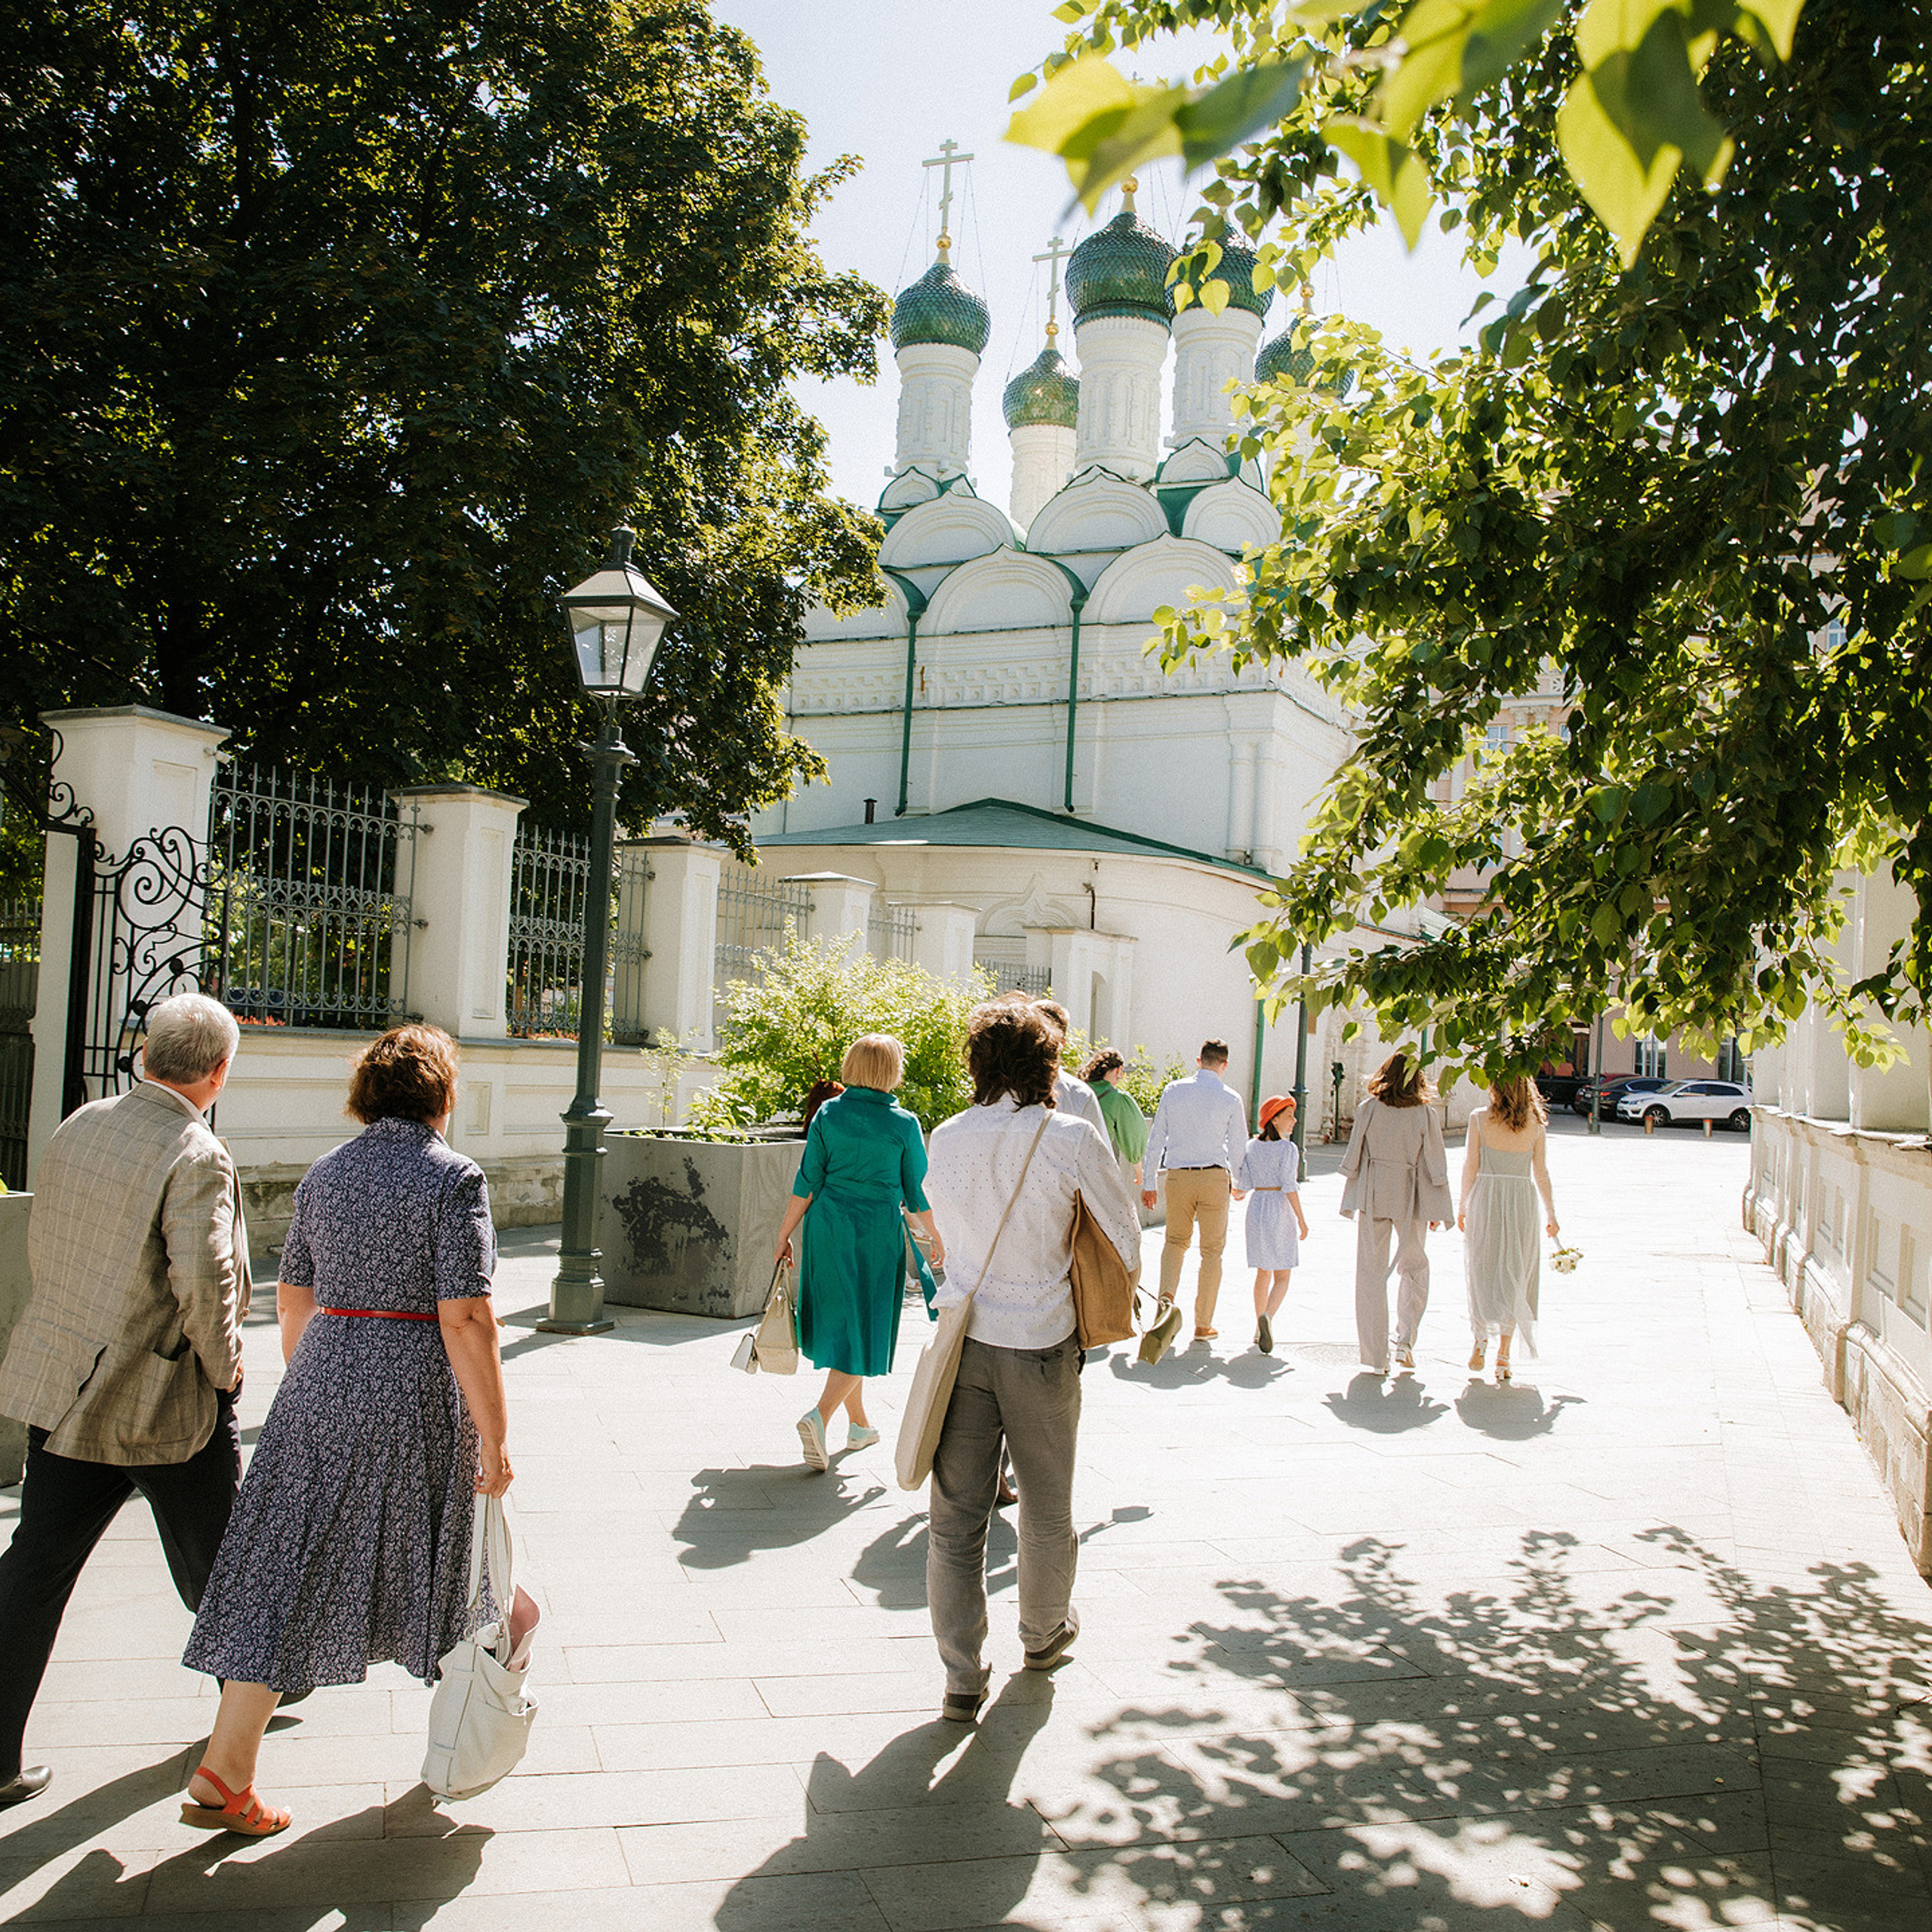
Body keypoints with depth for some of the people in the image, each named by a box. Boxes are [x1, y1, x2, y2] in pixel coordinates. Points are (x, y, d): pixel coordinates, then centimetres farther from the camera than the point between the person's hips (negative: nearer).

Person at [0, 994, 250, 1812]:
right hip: (165, 1399, -6)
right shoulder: (196, 1160, -21)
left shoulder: (78, 1127, 2)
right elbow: (205, 1279, -27)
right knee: (211, 1559, 16)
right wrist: (223, 1368, -10)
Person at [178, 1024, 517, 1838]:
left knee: (291, 1565, 7)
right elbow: (465, 1318, -18)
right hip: (415, 1390, -5)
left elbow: (293, 1297, 15)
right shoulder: (451, 1177, -13)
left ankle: (222, 1775, 6)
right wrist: (495, 1435, -13)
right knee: (435, 1534, 17)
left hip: (321, 1382, 6)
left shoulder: (326, 1171, 8)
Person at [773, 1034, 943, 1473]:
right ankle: (820, 1415, -16)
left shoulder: (828, 1114, 0)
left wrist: (785, 1235, 6)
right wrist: (936, 1239, 15)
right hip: (879, 1231, -3)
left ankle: (859, 1425, 28)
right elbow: (917, 1194, 0)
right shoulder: (903, 1124, -6)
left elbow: (807, 1182, -1)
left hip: (828, 1227, 3)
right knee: (865, 1331, 3)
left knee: (841, 1322, 16)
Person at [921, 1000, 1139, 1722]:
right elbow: (1127, 1238, -2)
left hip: (961, 1338, 2)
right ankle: (1044, 1633, 38)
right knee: (1047, 1506, 18)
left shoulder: (945, 1139, 0)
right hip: (1041, 1342, -2)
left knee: (955, 1514, 7)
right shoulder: (1072, 1139, -10)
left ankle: (962, 1676, 8)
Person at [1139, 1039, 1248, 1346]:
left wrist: (1148, 1182, 10)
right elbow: (1238, 1147, 5)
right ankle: (1203, 1324, 13)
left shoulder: (1173, 1091, 2)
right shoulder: (1231, 1099, -2)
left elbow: (1156, 1139, 4)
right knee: (1212, 1250, 9)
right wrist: (1238, 1184, 21)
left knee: (1176, 1240, 18)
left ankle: (1167, 1297, -7)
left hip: (1178, 1176, 2)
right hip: (1215, 1176, -1)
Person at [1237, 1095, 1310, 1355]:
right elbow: (1289, 1187, -15)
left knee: (1263, 1272, 18)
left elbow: (1244, 1182, 2)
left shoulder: (1252, 1147, 4)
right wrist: (1302, 1220, -9)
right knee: (1282, 1277, 0)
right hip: (1280, 1212, -5)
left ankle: (1260, 1328, 22)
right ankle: (1268, 1316, -25)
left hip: (1256, 1208, 5)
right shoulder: (1288, 1149, -12)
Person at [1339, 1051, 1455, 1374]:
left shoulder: (1368, 1109, -5)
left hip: (1373, 1196, 0)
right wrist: (1437, 1211, 6)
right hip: (1410, 1199, 0)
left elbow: (1353, 1158, 0)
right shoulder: (1425, 1114, -6)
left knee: (1371, 1272, 6)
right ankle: (1406, 1339, 6)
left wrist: (1351, 1200, 11)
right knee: (1415, 1268, 19)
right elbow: (1435, 1166, -3)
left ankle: (1376, 1355, 6)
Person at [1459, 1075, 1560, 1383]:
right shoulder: (1535, 1124, -1)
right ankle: (1503, 1354, 8)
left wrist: (1462, 1206, 8)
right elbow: (1541, 1174, 4)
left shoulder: (1479, 1119, -5)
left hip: (1486, 1199, -1)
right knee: (1515, 1277, 9)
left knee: (1482, 1274, 13)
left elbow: (1470, 1167, -3)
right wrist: (1551, 1214, 13)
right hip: (1523, 1200, 1)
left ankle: (1481, 1339, -3)